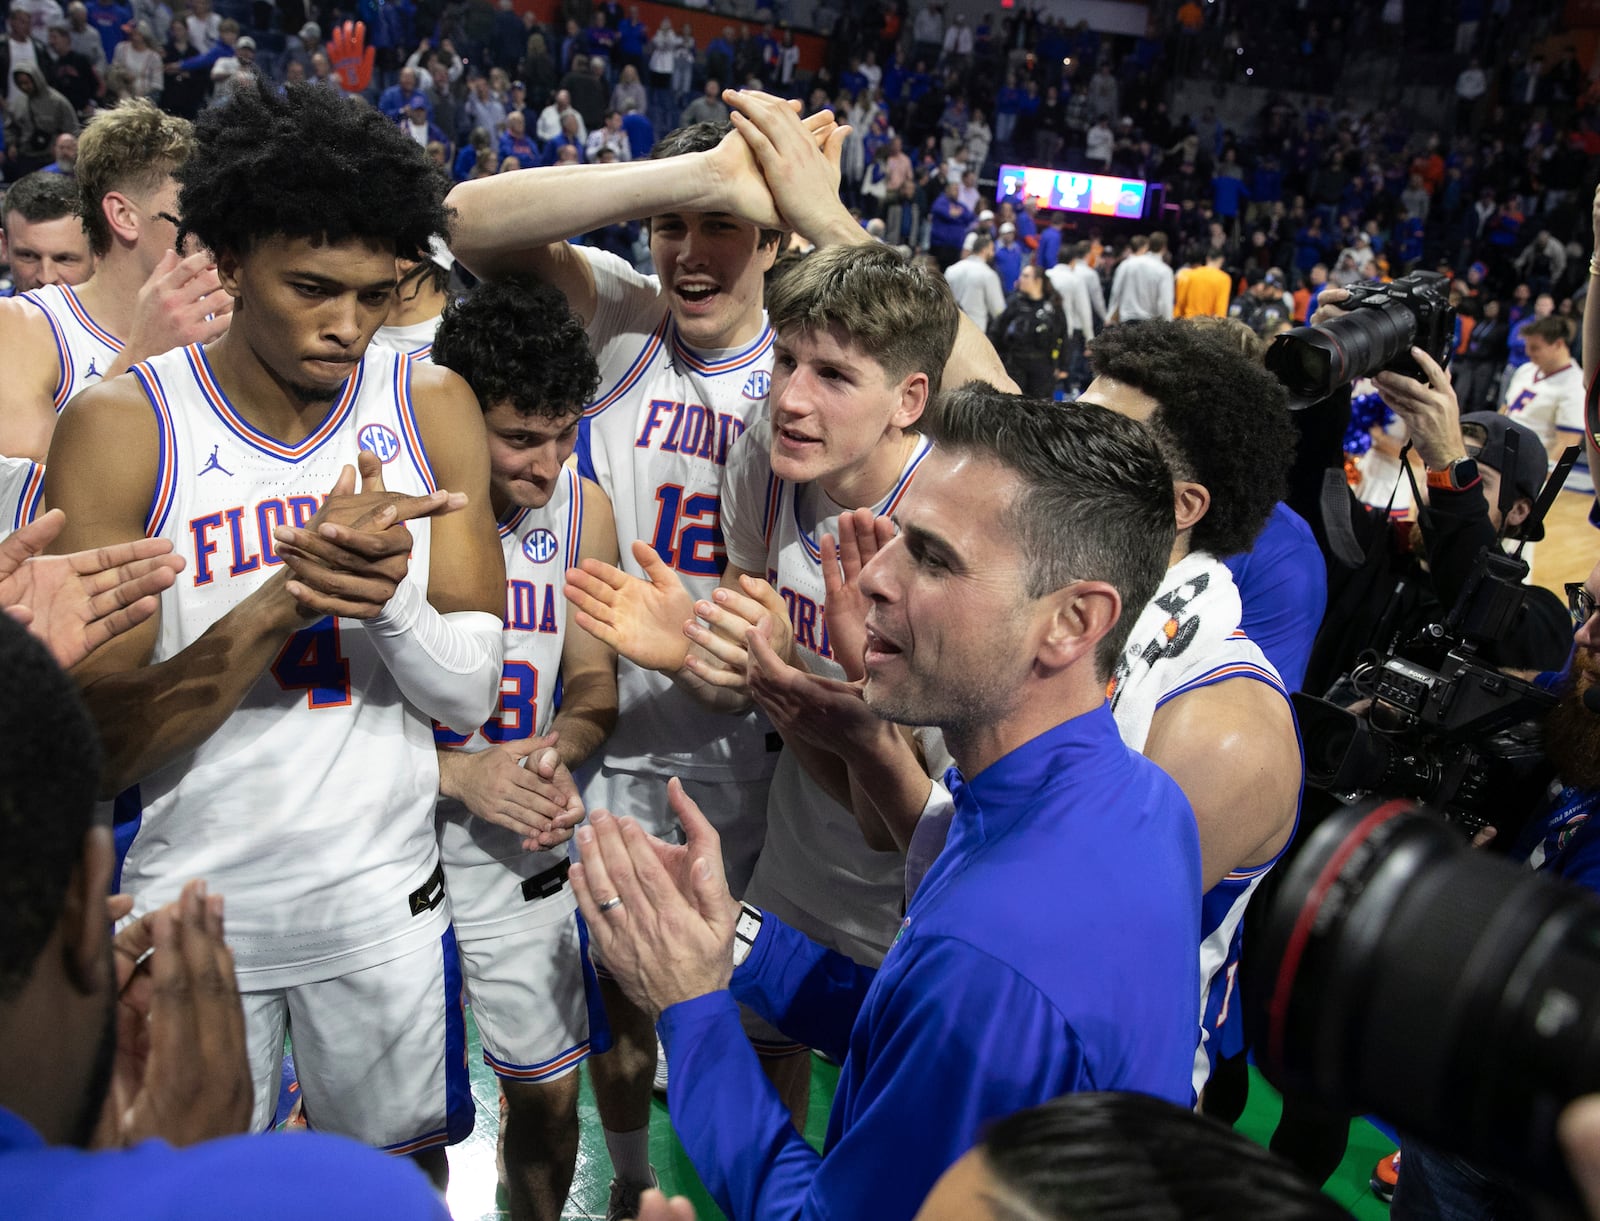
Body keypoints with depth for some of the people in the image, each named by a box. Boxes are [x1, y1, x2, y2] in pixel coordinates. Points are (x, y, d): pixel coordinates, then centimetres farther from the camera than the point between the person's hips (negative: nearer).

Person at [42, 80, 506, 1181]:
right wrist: (283, 601, -29)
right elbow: (95, 747, -16)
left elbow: (470, 695, -8)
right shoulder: (122, 428, -14)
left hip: (386, 898, 2)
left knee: (407, 1173, 20)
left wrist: (387, 592, -29)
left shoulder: (433, 409, -7)